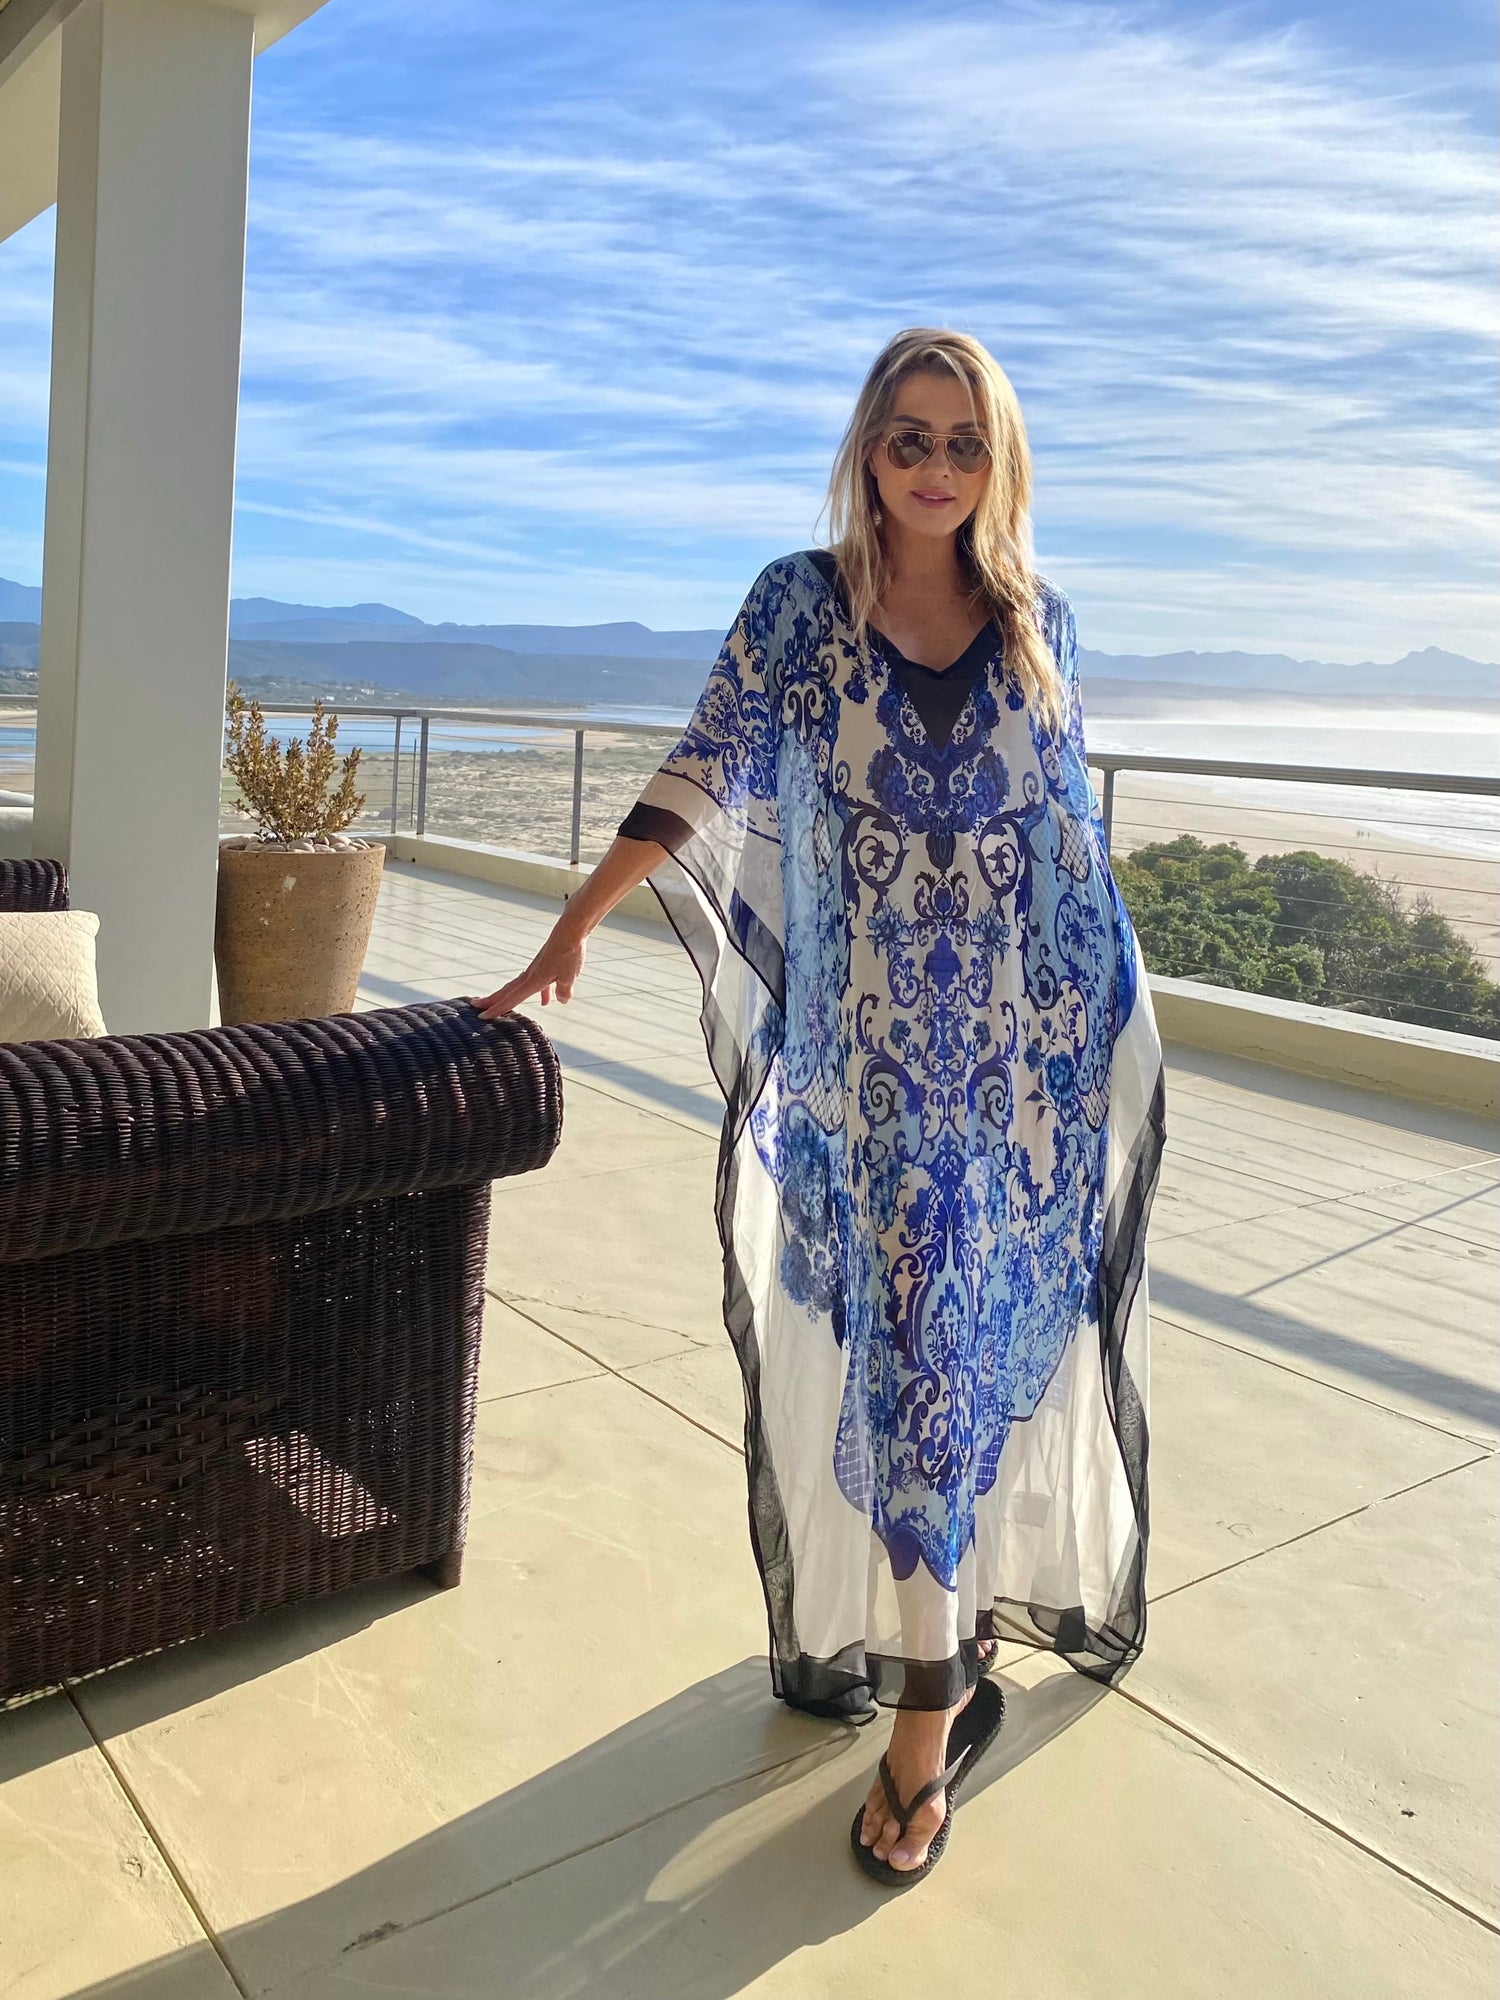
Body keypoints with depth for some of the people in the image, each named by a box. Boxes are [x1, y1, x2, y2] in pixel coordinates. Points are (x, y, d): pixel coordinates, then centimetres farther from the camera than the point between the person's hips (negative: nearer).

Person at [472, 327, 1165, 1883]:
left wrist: (1114, 1019, 16)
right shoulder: (799, 602, 0)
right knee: (910, 1342, 3)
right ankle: (933, 1679, 23)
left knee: (986, 1333, 6)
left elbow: (1072, 822, 13)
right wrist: (569, 932, -5)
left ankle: (928, 1695, 23)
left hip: (1031, 1050, 2)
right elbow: (701, 779, -1)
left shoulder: (1043, 624, 6)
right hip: (866, 1054, -1)